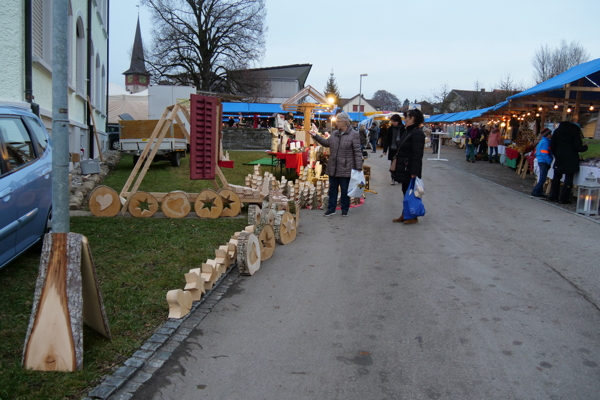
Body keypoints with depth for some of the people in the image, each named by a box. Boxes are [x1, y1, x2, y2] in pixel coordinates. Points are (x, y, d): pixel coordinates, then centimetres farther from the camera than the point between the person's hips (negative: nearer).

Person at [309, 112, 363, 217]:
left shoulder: (353, 134, -9)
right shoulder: (335, 133, 10)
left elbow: (357, 152, -11)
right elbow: (327, 143, 18)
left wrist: (359, 168, -15)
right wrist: (316, 136, 9)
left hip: (345, 168, -6)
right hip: (333, 168, 6)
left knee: (345, 190, 6)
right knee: (332, 188, 11)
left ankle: (345, 210, 18)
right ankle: (331, 209, 19)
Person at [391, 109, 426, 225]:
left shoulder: (417, 134, -17)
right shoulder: (408, 132, 13)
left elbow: (417, 155, -22)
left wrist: (414, 172, -25)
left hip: (410, 170, -9)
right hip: (404, 169, 9)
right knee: (406, 192, 14)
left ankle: (413, 217, 12)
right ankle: (405, 215, 23)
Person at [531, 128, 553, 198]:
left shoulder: (541, 141, 14)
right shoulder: (546, 142, -15)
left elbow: (536, 152, 19)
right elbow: (544, 154, -22)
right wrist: (549, 161, -16)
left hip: (540, 161, 10)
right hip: (544, 162, -10)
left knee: (541, 178, 15)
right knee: (542, 178, -7)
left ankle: (539, 192, 20)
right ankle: (535, 192, -7)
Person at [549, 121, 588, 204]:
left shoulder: (557, 131, 10)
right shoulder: (575, 132, -3)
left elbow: (552, 146, 9)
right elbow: (578, 147, -9)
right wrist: (585, 147, 10)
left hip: (559, 158, 4)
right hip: (571, 159, -4)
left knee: (556, 177, 15)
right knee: (568, 179, -1)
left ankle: (553, 196, 15)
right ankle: (564, 199, -3)